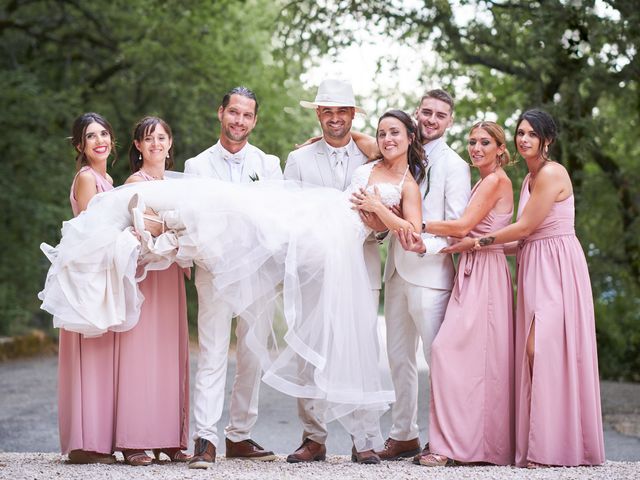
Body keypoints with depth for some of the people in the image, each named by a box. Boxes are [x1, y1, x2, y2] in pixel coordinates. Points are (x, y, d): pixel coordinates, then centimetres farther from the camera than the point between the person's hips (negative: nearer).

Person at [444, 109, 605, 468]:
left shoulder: (552, 174, -11)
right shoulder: (530, 178, 18)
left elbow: (526, 227, -12)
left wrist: (478, 243, -4)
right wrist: (493, 245, 12)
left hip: (556, 267, -9)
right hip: (535, 268, 9)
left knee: (542, 349, -14)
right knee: (534, 352, 4)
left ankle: (551, 447, -10)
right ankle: (539, 445, 4)